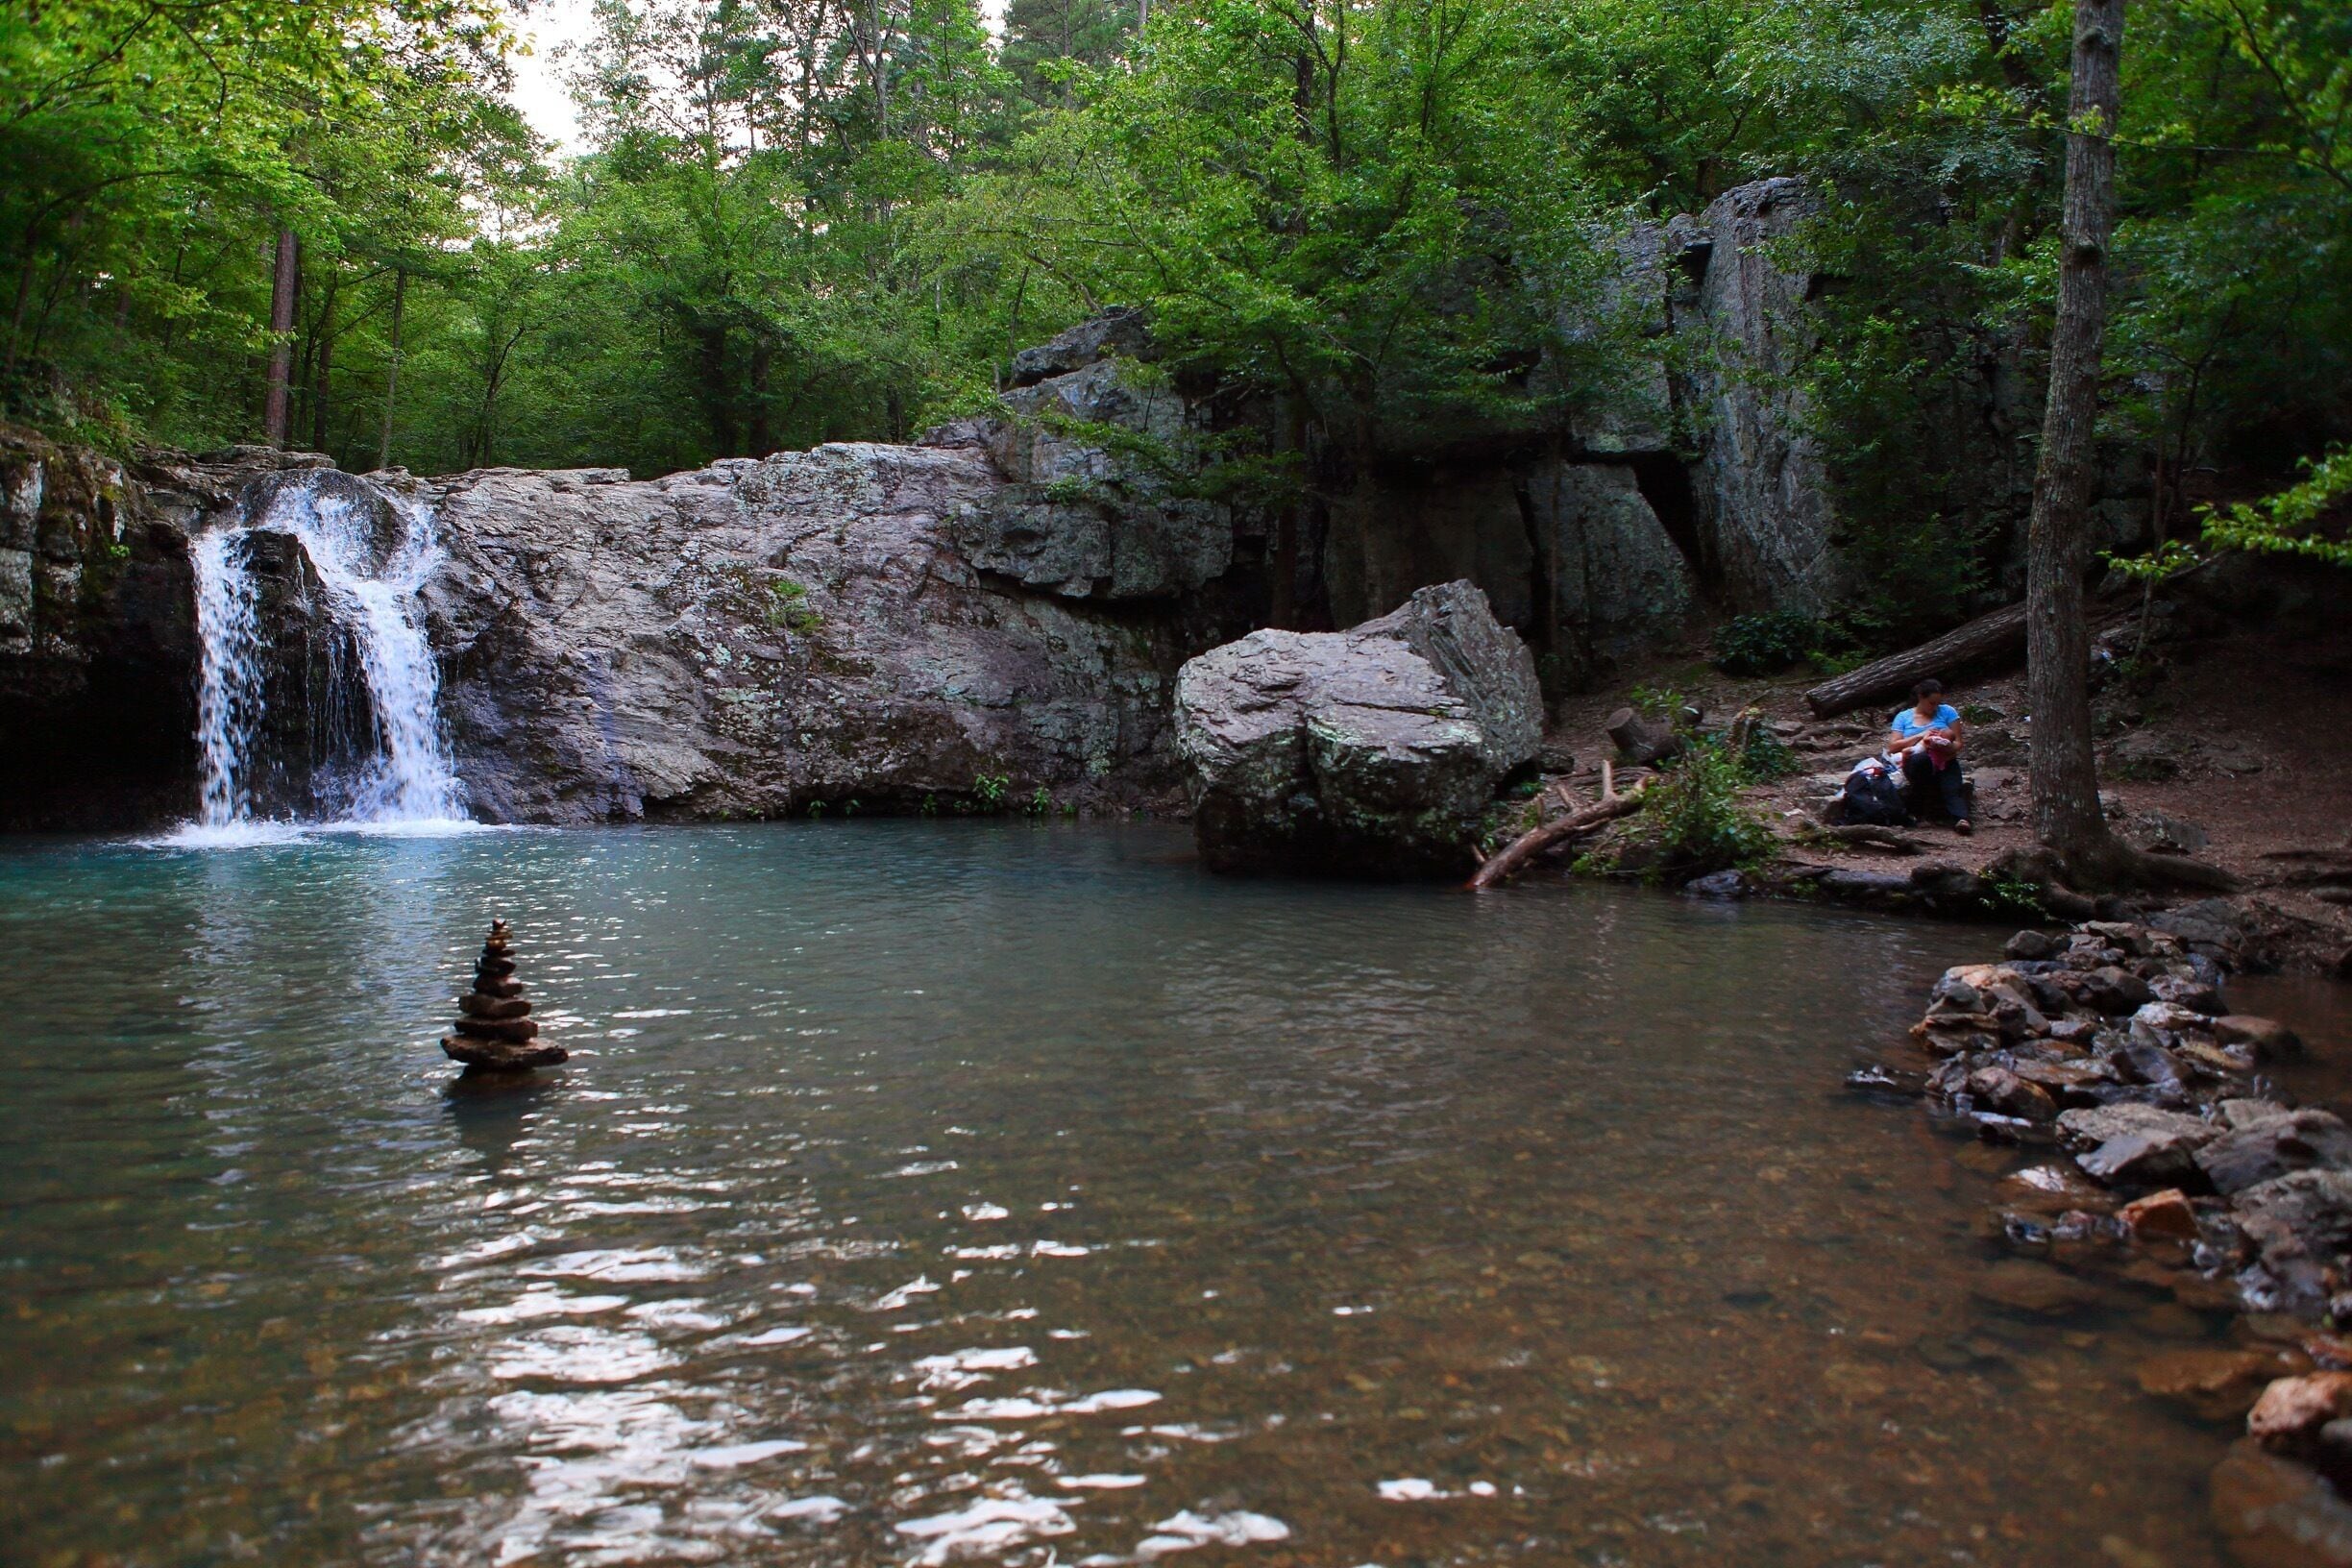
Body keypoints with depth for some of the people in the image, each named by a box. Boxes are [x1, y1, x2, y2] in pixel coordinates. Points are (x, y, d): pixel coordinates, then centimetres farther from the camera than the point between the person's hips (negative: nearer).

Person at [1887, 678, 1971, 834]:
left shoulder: (1946, 711, 15)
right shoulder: (1903, 717, 15)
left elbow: (1958, 743, 9)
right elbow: (1892, 746, 3)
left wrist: (1948, 747, -15)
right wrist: (1921, 736, -7)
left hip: (1945, 761, 0)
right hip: (1916, 763, 0)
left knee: (1952, 786, -34)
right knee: (1920, 759, -39)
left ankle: (1960, 819, -57)